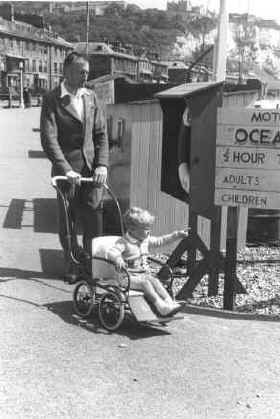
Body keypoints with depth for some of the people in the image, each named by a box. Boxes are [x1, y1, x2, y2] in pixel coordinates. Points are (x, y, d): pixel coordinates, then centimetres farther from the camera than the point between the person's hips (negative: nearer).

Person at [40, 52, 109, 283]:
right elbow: (49, 139, -13)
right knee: (67, 218, 8)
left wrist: (102, 164, -5)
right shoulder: (52, 99, -7)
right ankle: (71, 262, 24)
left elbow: (101, 133, 7)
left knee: (94, 215, 3)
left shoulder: (91, 97, 7)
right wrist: (65, 169, -22)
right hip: (67, 169, -3)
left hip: (92, 168, 3)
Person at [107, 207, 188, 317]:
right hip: (129, 276, -6)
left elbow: (160, 241, 20)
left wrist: (177, 235, 14)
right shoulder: (124, 242, -13)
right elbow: (110, 252, -29)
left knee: (155, 281, -21)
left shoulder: (146, 240, 10)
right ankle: (161, 307, -37)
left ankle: (169, 303, -33)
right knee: (145, 283, -30)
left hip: (144, 274, 6)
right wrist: (118, 259, -53)